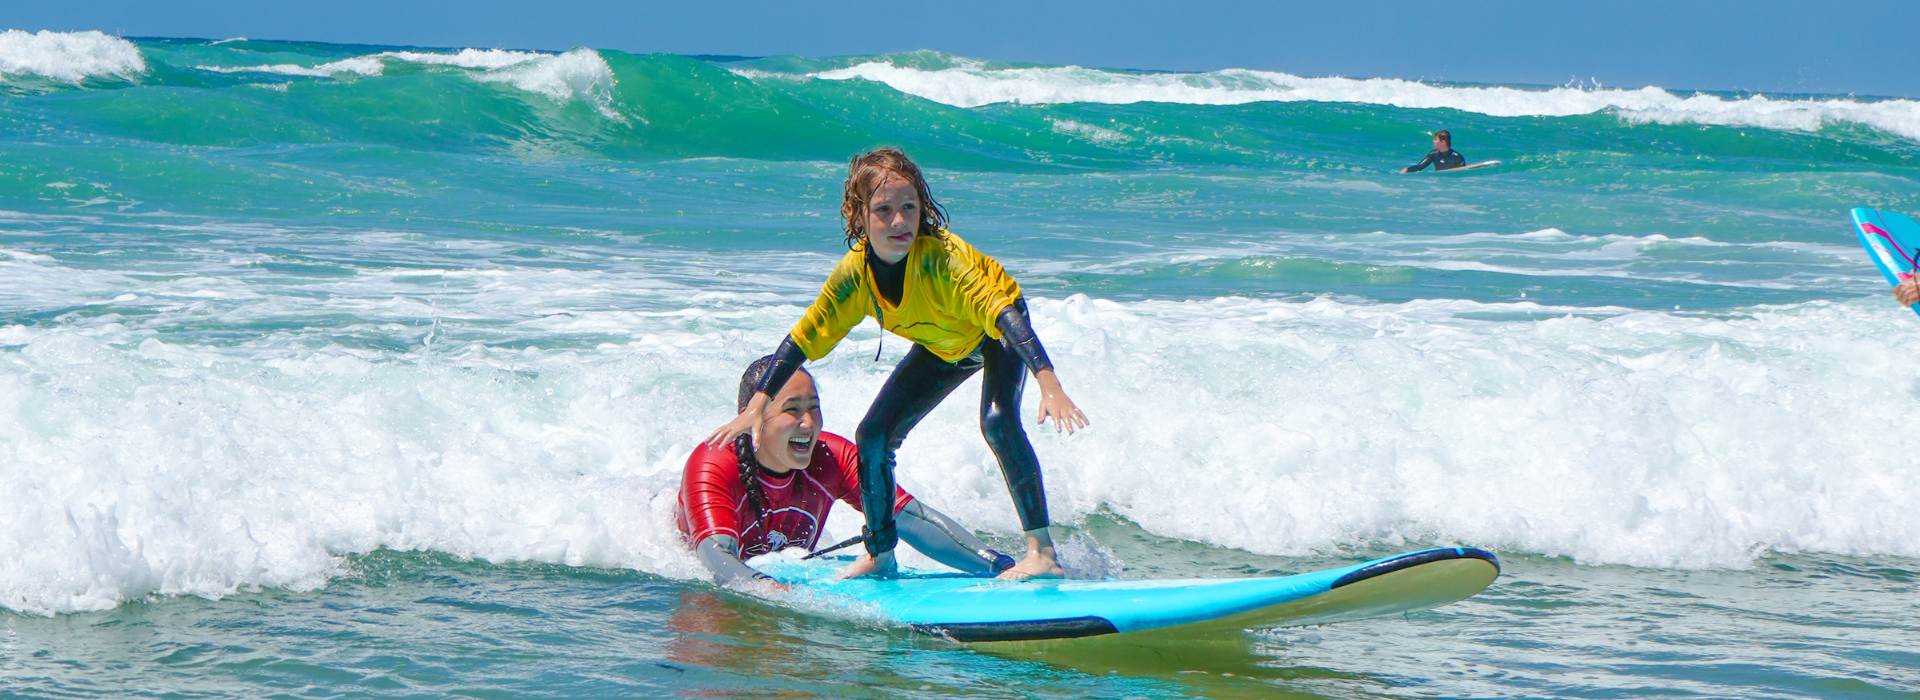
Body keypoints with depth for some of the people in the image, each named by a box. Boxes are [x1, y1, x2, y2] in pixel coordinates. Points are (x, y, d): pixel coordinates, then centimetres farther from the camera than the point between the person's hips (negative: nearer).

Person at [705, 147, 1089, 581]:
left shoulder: (940, 257, -41)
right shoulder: (854, 274, -25)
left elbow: (1004, 312, -50)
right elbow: (803, 338, -13)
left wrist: (1049, 384, -62)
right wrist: (757, 407, -16)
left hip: (996, 333, -6)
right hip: (942, 346, 6)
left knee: (997, 420, -32)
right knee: (874, 435, -2)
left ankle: (1043, 553, -28)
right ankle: (880, 557, 17)